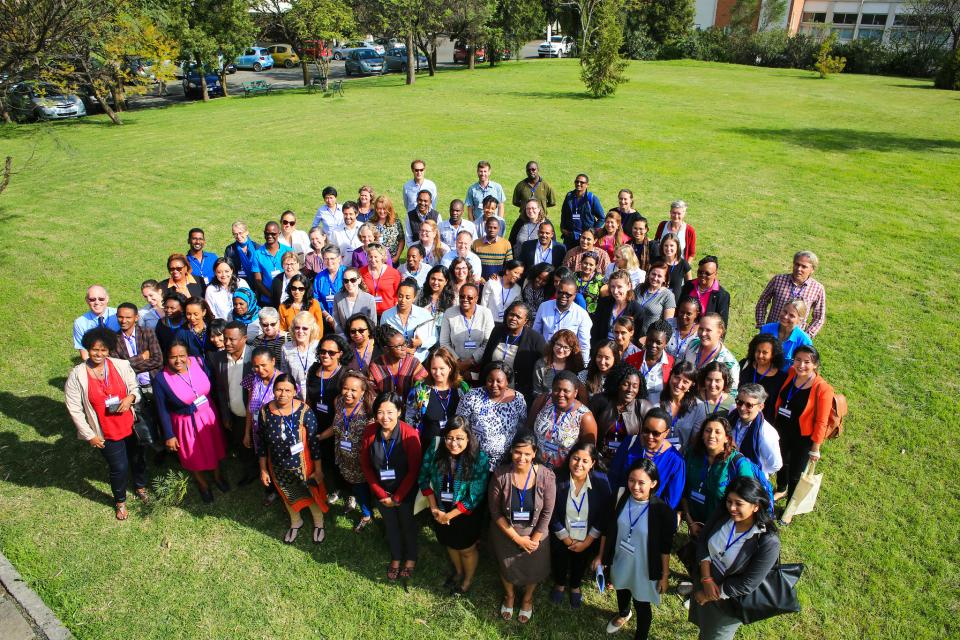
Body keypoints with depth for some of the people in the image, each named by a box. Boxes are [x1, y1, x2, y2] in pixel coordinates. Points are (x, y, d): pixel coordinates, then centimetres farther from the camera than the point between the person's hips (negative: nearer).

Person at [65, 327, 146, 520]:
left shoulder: (121, 366, -11)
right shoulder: (77, 375, -15)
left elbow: (135, 387, 3)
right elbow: (74, 408, -9)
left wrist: (130, 397, -21)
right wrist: (89, 435, -8)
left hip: (131, 425, 2)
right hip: (106, 433, -2)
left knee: (137, 458, 21)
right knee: (119, 468, 6)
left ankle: (140, 486, 51)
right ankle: (120, 501, 35)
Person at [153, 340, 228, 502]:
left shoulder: (197, 362, -16)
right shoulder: (160, 379, -24)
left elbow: (209, 386, -2)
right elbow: (162, 410, -14)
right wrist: (169, 435, -8)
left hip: (208, 415, 3)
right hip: (186, 423, -3)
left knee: (214, 448, 25)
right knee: (194, 456, 20)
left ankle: (217, 476, 54)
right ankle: (203, 485, 49)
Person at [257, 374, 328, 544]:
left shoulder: (304, 411, -25)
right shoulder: (265, 411, -16)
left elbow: (314, 442, -15)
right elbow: (262, 443, -4)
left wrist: (318, 469, -9)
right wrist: (263, 469, 3)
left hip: (303, 466, -3)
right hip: (278, 468, 3)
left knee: (312, 495, 20)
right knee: (288, 497, 27)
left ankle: (319, 523, 50)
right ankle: (295, 522, 58)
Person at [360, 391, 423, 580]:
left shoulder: (410, 434, -27)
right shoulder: (369, 432, -18)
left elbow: (414, 470, -19)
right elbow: (365, 465, -7)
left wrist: (397, 497, -13)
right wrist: (381, 494, -9)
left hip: (405, 492, -3)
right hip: (381, 492, 3)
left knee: (407, 525, 22)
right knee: (390, 526, 26)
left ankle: (411, 558, 49)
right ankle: (396, 557, 52)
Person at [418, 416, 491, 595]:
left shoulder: (480, 459, -28)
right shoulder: (435, 449, -21)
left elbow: (474, 497, -23)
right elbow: (424, 477, -9)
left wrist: (449, 516, -18)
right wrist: (434, 508, -12)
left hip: (466, 515, -3)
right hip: (440, 511, 3)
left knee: (467, 550, 21)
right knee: (450, 544, 29)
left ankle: (468, 580, 51)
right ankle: (458, 572, 59)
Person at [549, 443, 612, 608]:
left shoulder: (601, 481, -23)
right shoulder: (558, 479, -26)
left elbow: (603, 515, -14)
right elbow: (552, 515, -16)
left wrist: (586, 543, -13)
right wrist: (568, 541, -11)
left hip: (587, 540, 1)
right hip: (562, 539, -1)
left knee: (581, 564, 28)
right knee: (559, 563, 26)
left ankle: (575, 586, 59)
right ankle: (559, 584, 58)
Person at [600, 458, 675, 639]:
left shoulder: (662, 510, -25)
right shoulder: (620, 500, -15)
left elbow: (665, 547, -14)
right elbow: (608, 529, -2)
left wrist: (665, 575, -7)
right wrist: (601, 555, 4)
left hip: (644, 568, -4)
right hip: (619, 562, 4)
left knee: (642, 605, 15)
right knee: (621, 591, 30)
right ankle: (623, 614, 63)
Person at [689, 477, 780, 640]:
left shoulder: (769, 542, -30)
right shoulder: (722, 514, -18)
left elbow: (747, 584, -25)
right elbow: (702, 542, -7)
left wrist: (709, 596, -18)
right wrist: (706, 578, -19)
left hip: (729, 602, -4)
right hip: (702, 585, 4)